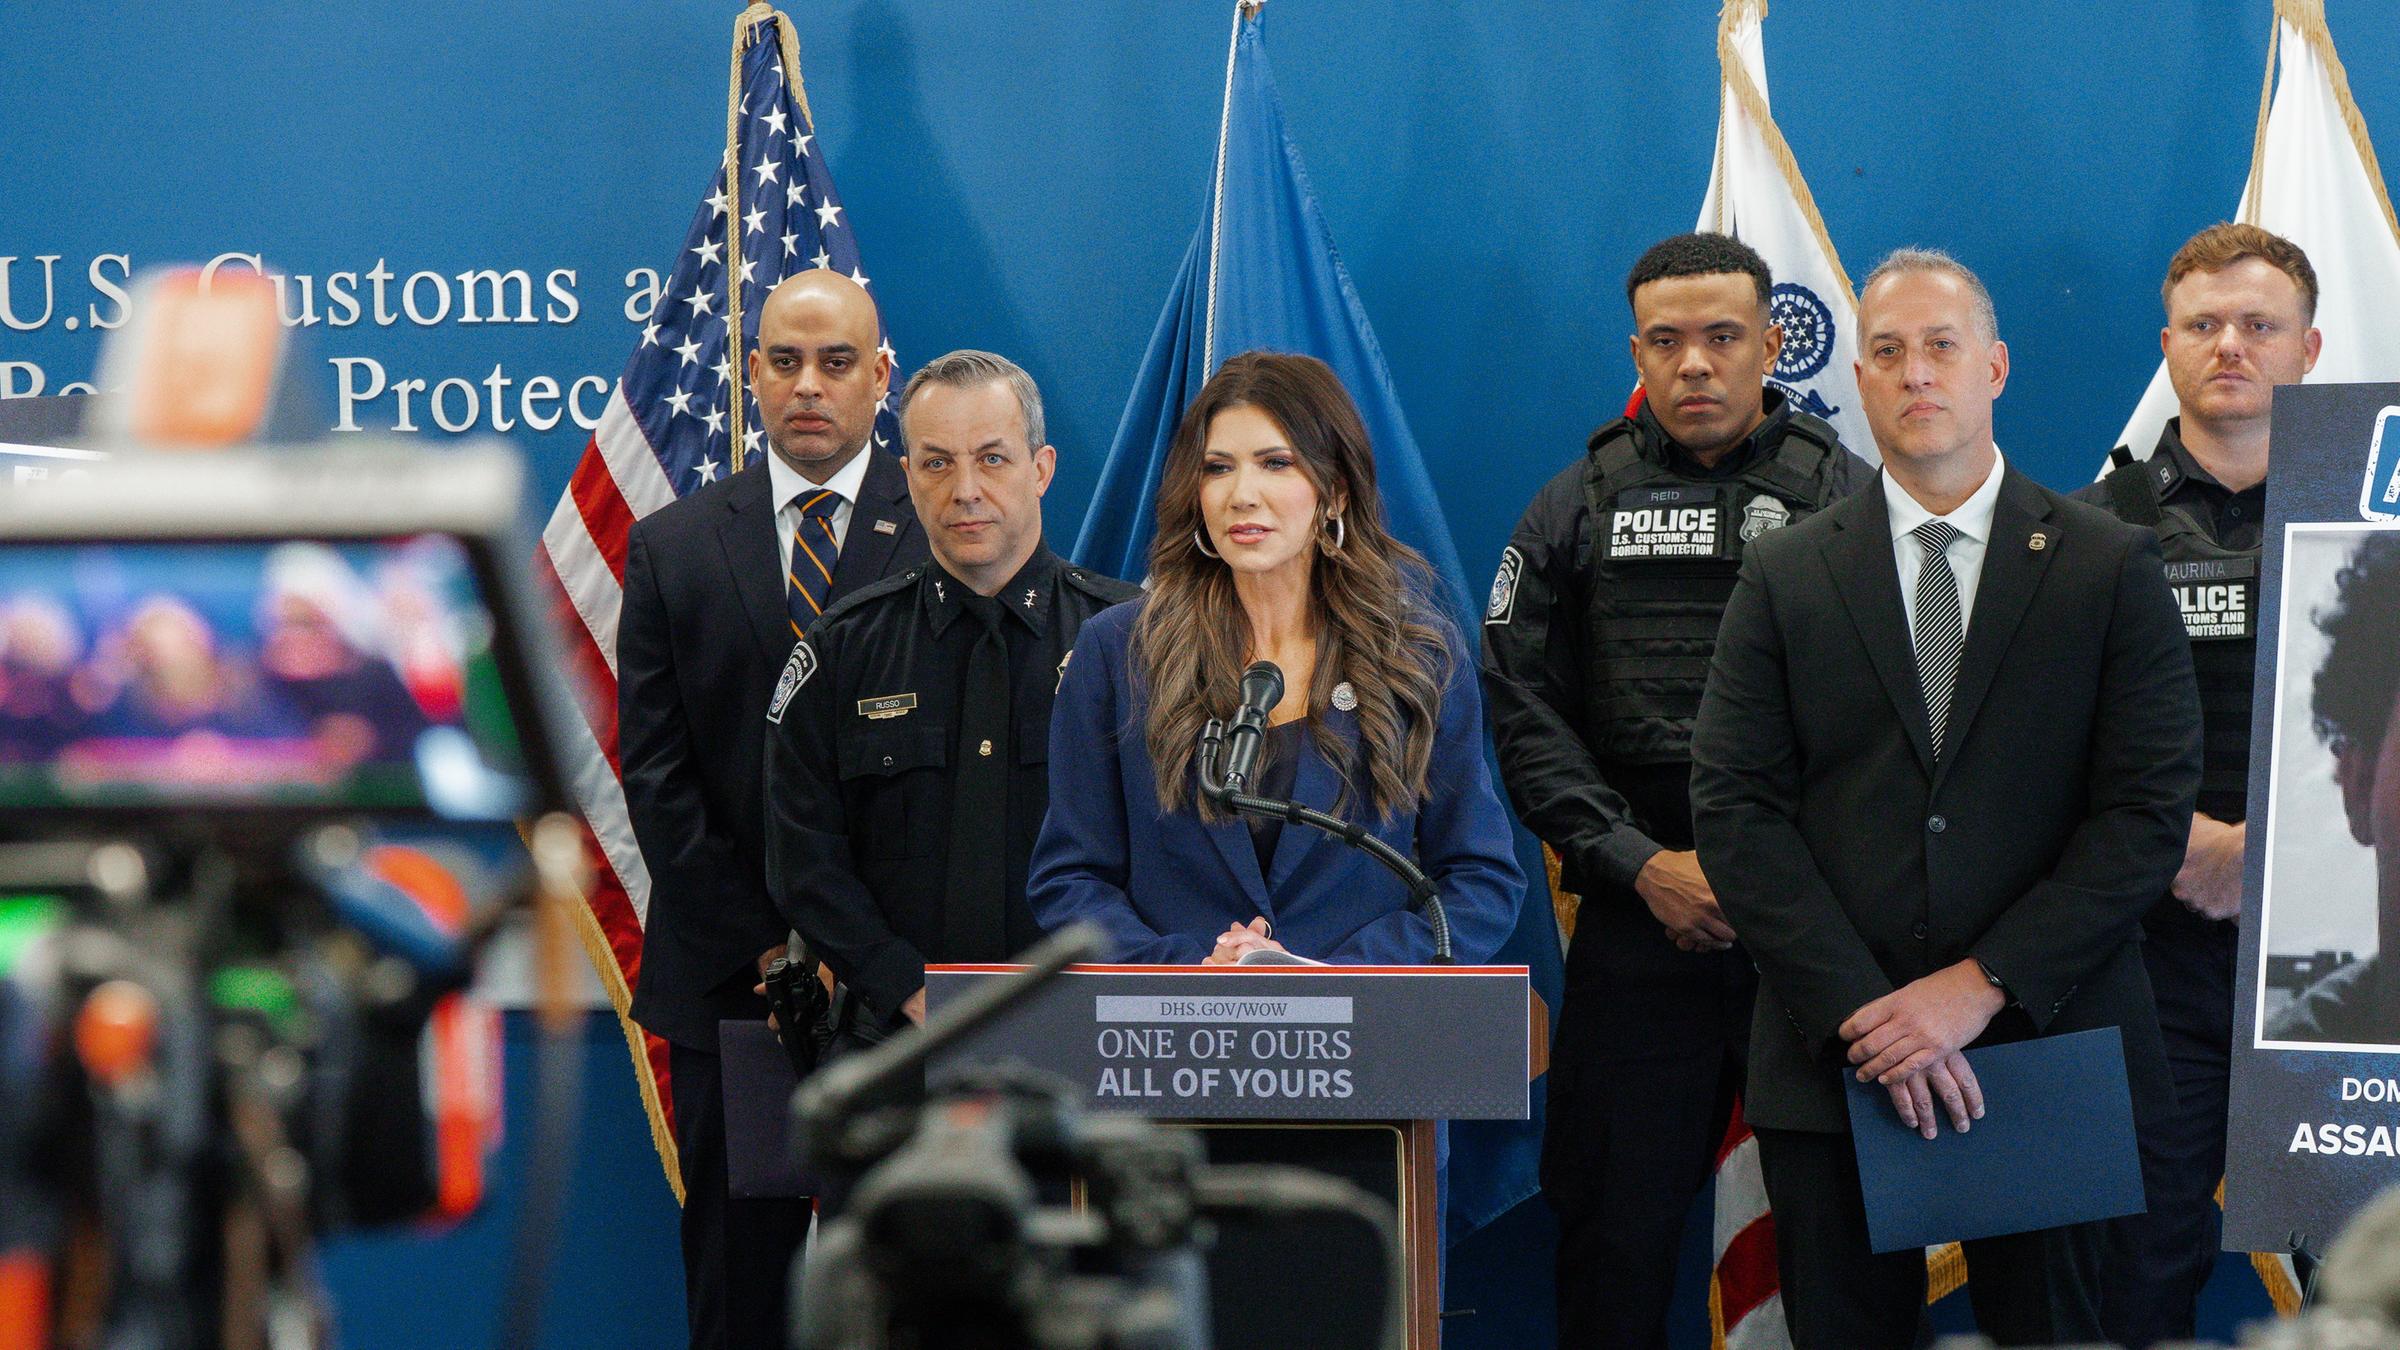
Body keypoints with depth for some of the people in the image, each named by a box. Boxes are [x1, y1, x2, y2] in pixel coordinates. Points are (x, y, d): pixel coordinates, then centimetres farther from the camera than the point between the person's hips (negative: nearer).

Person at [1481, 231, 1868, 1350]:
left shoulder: (1849, 498, 4)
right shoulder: (1579, 508, 8)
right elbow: (1521, 710, 3)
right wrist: (1645, 866, -7)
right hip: (1640, 923, 1)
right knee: (1616, 1227, 5)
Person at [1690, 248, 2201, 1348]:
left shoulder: (2112, 567, 3)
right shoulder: (1785, 578, 7)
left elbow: (2150, 808, -4)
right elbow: (1735, 810, -1)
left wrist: (1982, 985, -14)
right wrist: (1862, 1009, -13)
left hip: (2048, 1050, -1)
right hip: (1832, 1055, 1)